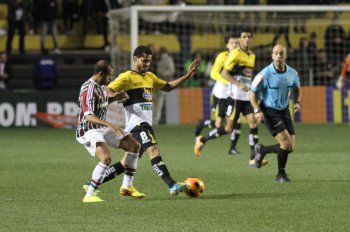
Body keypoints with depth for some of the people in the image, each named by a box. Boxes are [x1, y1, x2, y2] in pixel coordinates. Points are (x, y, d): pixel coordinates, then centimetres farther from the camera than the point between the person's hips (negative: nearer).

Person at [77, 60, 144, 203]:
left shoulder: (101, 86, 8)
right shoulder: (88, 89, -22)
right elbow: (88, 116, -32)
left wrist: (115, 98, 10)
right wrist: (109, 125, -42)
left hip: (102, 128, 10)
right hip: (88, 131, -10)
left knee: (134, 145, 9)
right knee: (106, 157, -32)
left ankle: (127, 187, 15)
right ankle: (89, 195, -22)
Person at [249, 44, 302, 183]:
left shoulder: (292, 73, -2)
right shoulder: (265, 74, -17)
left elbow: (297, 88, 18)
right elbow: (252, 92, -7)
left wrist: (298, 102, -1)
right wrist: (257, 110, -17)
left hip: (285, 111, 6)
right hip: (269, 112, -6)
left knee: (290, 148, 1)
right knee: (286, 142, -19)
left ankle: (262, 150, 27)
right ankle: (281, 175, 3)